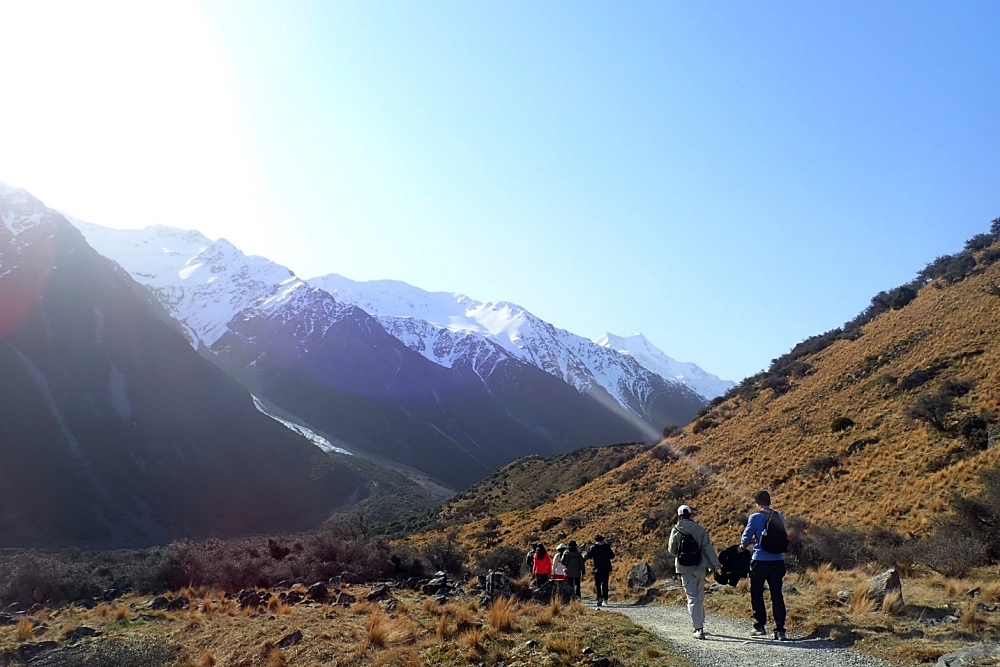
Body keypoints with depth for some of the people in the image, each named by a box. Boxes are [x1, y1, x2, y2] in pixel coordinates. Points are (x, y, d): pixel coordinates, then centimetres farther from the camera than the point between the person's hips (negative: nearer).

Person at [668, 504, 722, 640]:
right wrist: (716, 563, 0)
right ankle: (699, 625, 28)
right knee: (700, 597, 18)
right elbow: (708, 547, -4)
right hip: (701, 568, 2)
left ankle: (699, 628, -11)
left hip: (685, 569, -2)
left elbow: (672, 550, 1)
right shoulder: (699, 528, -2)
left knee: (693, 598, -2)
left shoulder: (676, 531, -6)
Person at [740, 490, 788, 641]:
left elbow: (746, 537, -3)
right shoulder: (780, 518, 5)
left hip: (760, 561, -4)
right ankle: (780, 629, 5)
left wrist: (743, 545, 20)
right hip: (778, 561, 4)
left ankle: (760, 626, 13)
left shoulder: (755, 517, -9)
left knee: (756, 593, 12)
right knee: (777, 595, 8)